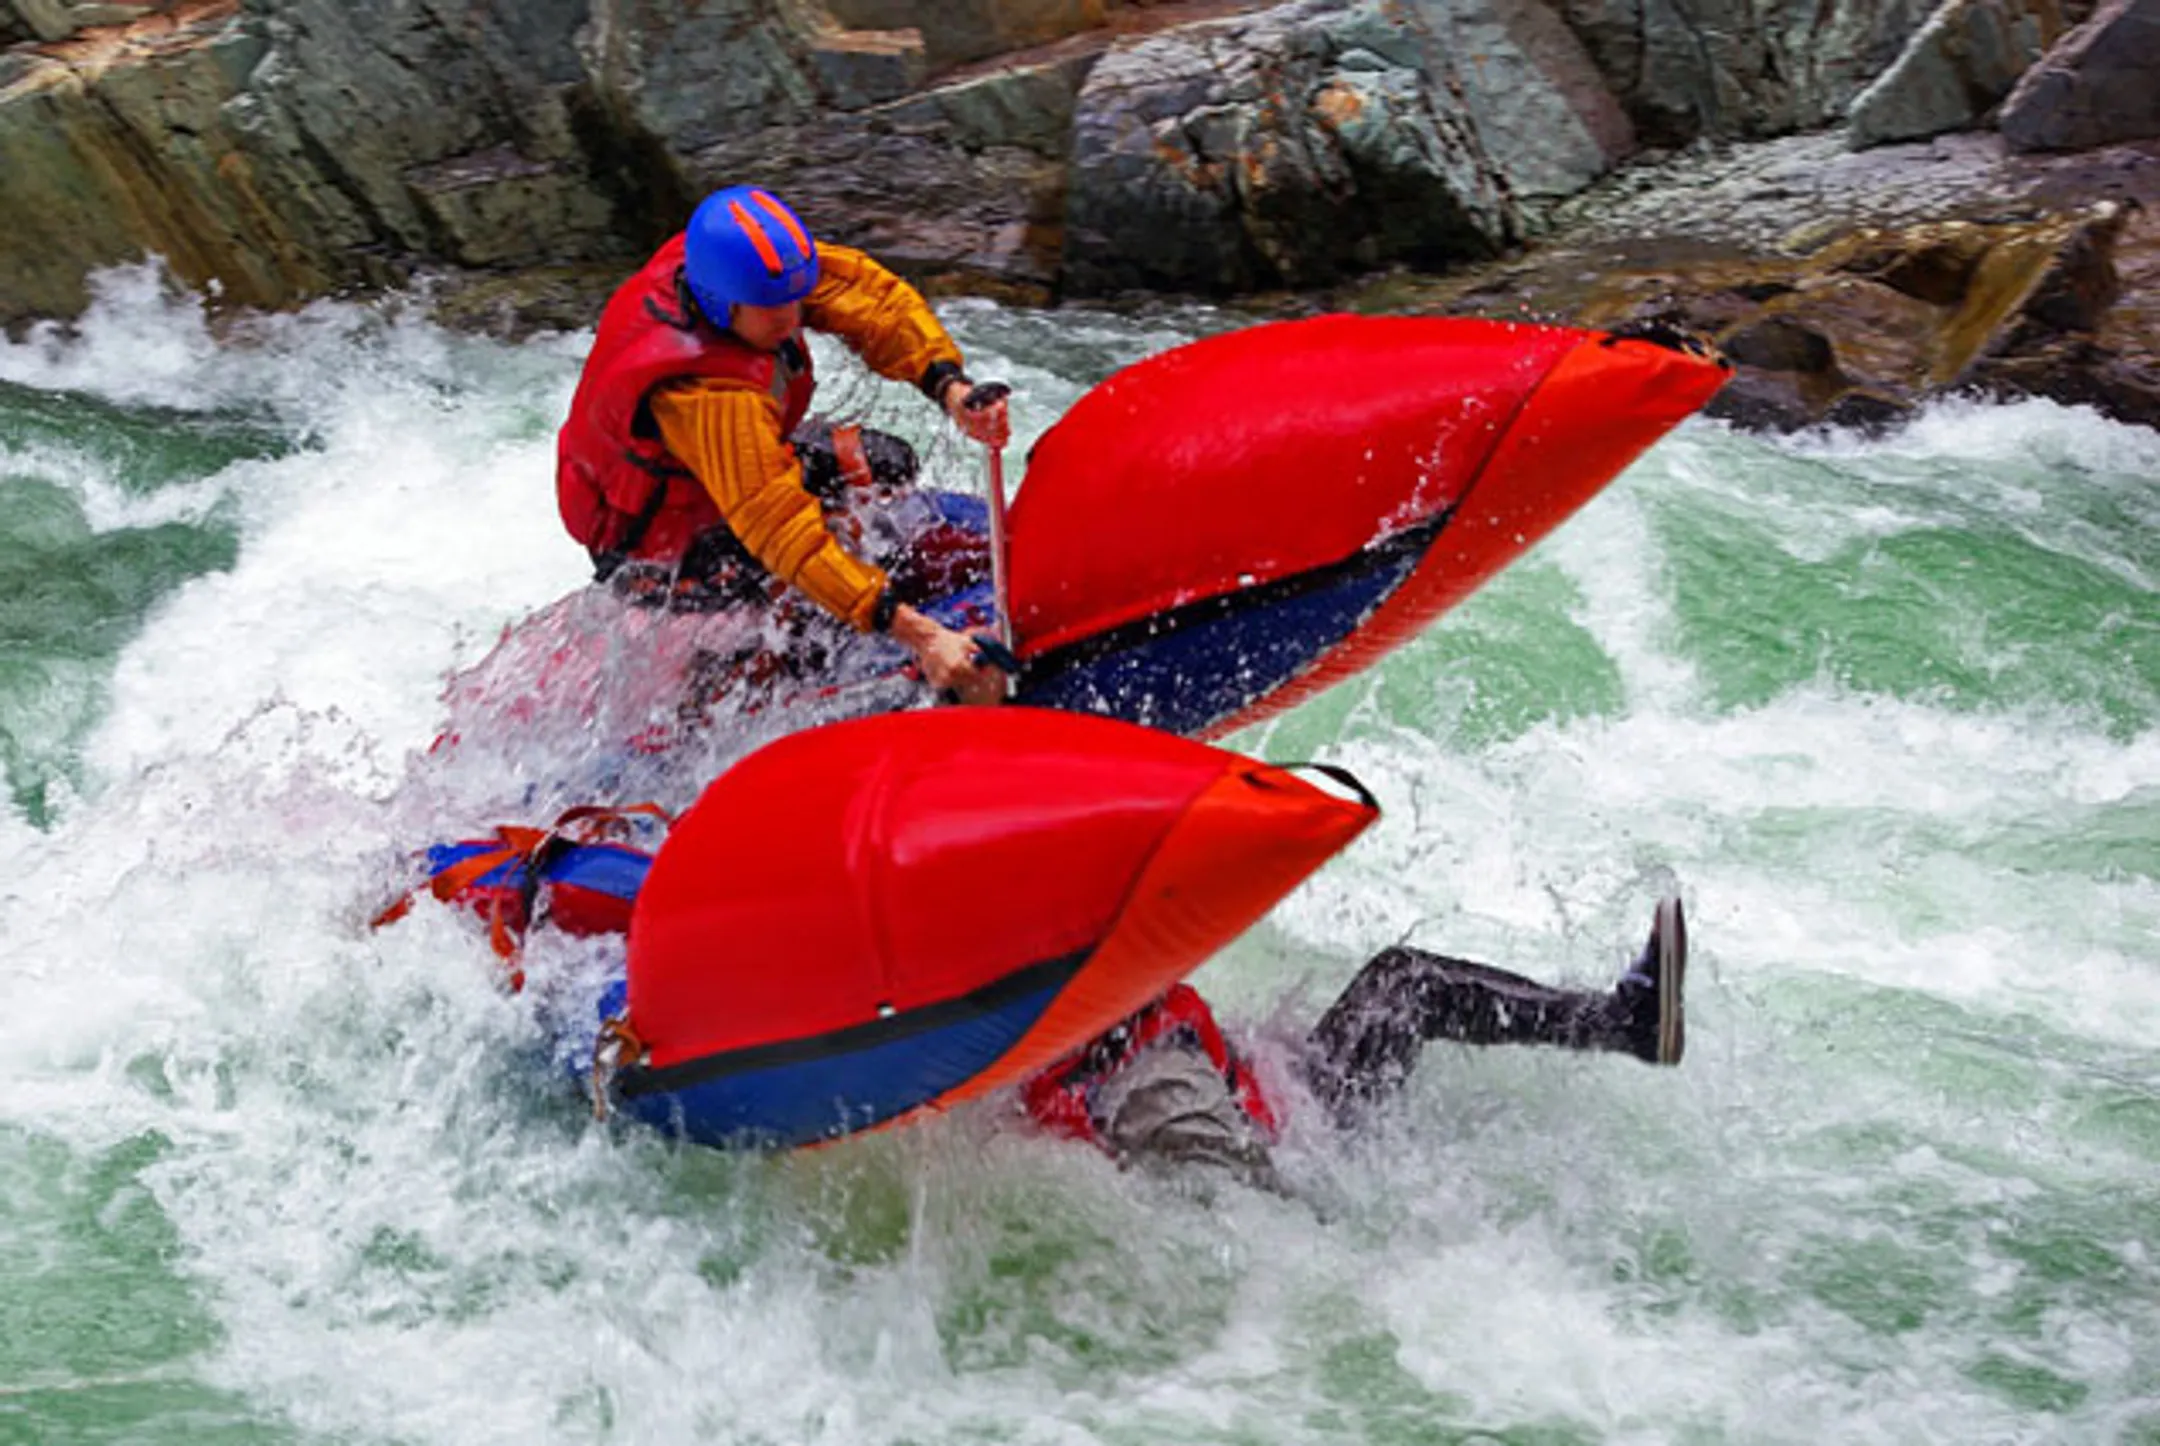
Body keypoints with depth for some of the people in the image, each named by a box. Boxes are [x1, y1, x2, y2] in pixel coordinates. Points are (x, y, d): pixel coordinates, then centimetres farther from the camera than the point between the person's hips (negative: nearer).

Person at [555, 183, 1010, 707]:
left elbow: (873, 294, -17)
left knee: (885, 464, 8)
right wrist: (917, 634, -50)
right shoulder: (710, 399, -41)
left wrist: (952, 389, -33)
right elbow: (782, 529, -45)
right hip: (653, 553, -8)